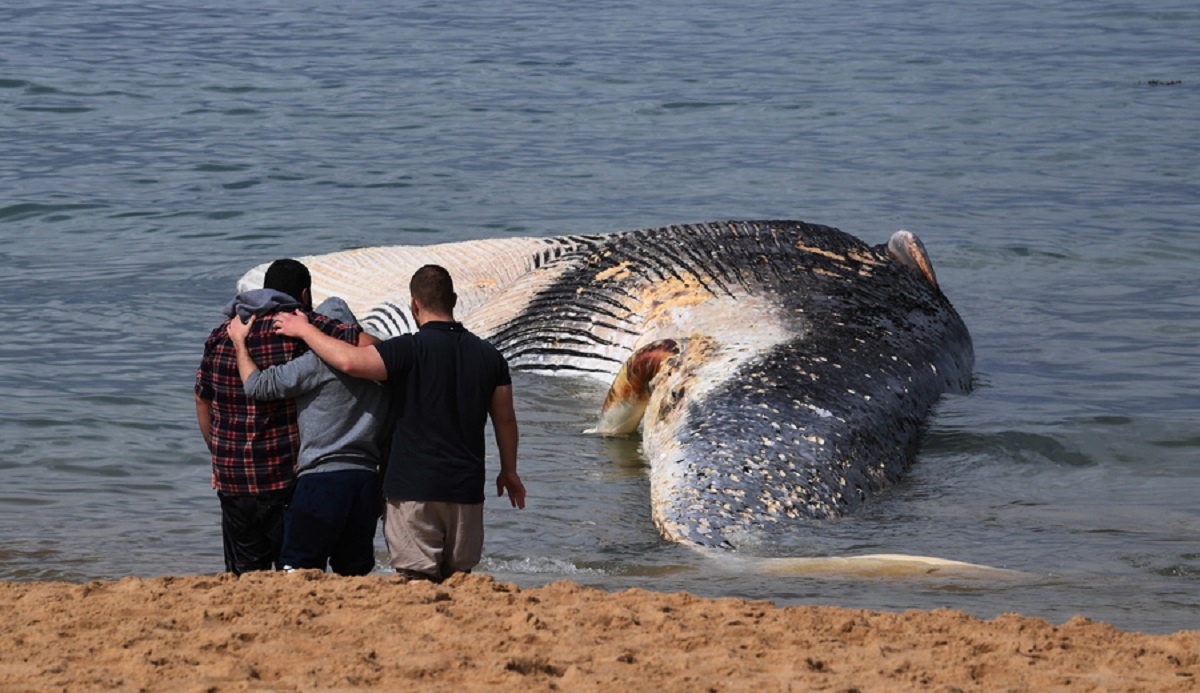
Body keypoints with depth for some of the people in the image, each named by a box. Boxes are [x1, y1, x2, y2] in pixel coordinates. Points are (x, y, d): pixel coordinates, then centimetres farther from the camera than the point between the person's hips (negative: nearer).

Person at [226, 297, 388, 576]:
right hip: (367, 479, 6)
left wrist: (240, 342, 14)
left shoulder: (320, 362, -4)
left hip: (323, 479, -6)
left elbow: (257, 385, -1)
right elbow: (388, 438, 19)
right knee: (354, 575, 8)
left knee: (297, 572, -4)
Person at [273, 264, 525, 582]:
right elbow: (505, 419, 13)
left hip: (414, 487, -5)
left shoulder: (411, 350, -13)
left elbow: (349, 361, -24)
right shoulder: (488, 355, 6)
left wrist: (304, 330, -8)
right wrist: (509, 471, 28)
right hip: (466, 488, 5)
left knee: (419, 581, -4)